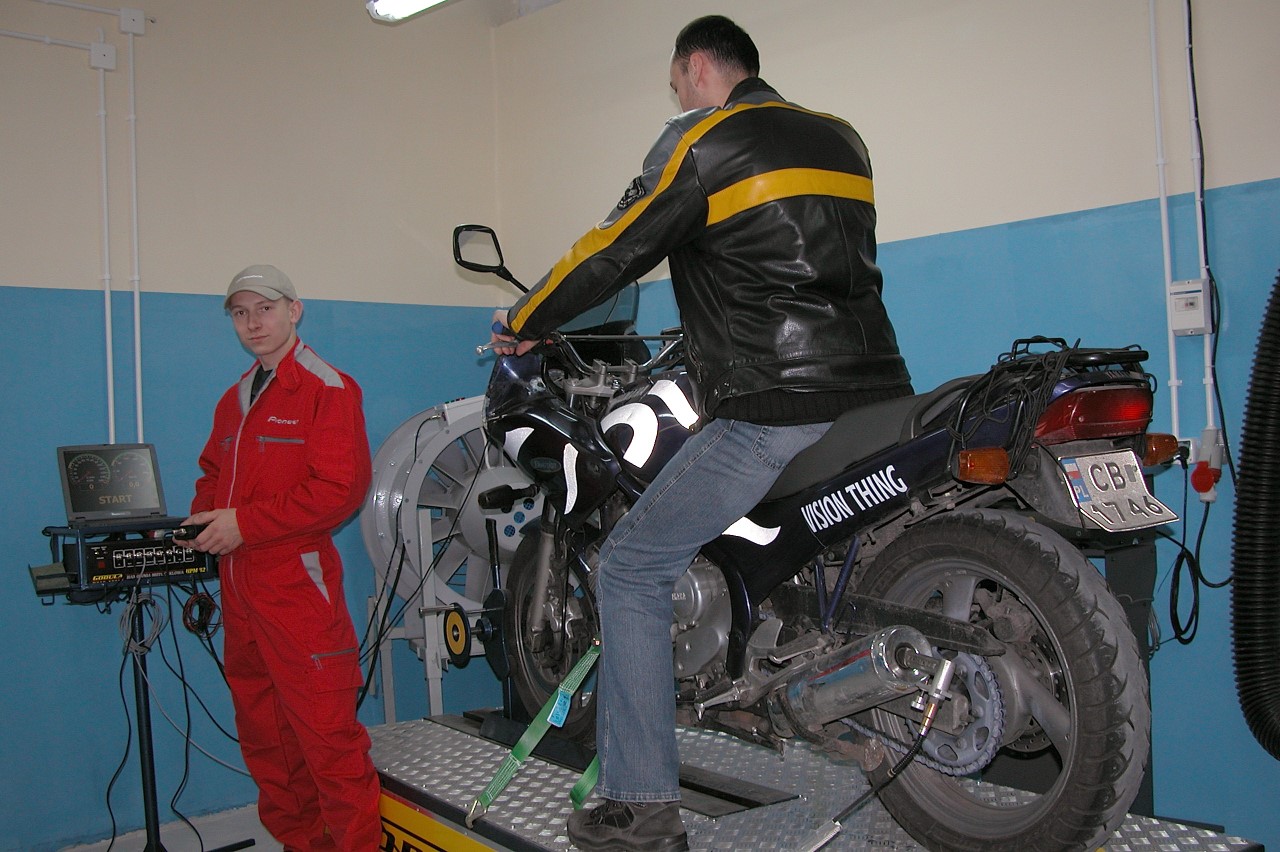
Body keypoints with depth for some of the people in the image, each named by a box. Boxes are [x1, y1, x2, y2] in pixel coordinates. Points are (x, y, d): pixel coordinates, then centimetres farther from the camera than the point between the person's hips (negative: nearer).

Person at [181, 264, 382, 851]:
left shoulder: (326, 388, -7)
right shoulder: (235, 399, 20)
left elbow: (341, 487, -16)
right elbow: (213, 471, 27)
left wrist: (246, 523, -17)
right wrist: (202, 521, 5)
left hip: (299, 587, -9)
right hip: (239, 589, 9)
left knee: (325, 732, -7)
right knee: (262, 734, 15)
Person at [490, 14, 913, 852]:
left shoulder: (701, 139, -1)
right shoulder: (841, 138, 20)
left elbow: (617, 251, -1)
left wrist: (524, 323, 14)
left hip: (776, 416, -8)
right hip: (878, 398, 8)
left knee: (633, 571, 2)